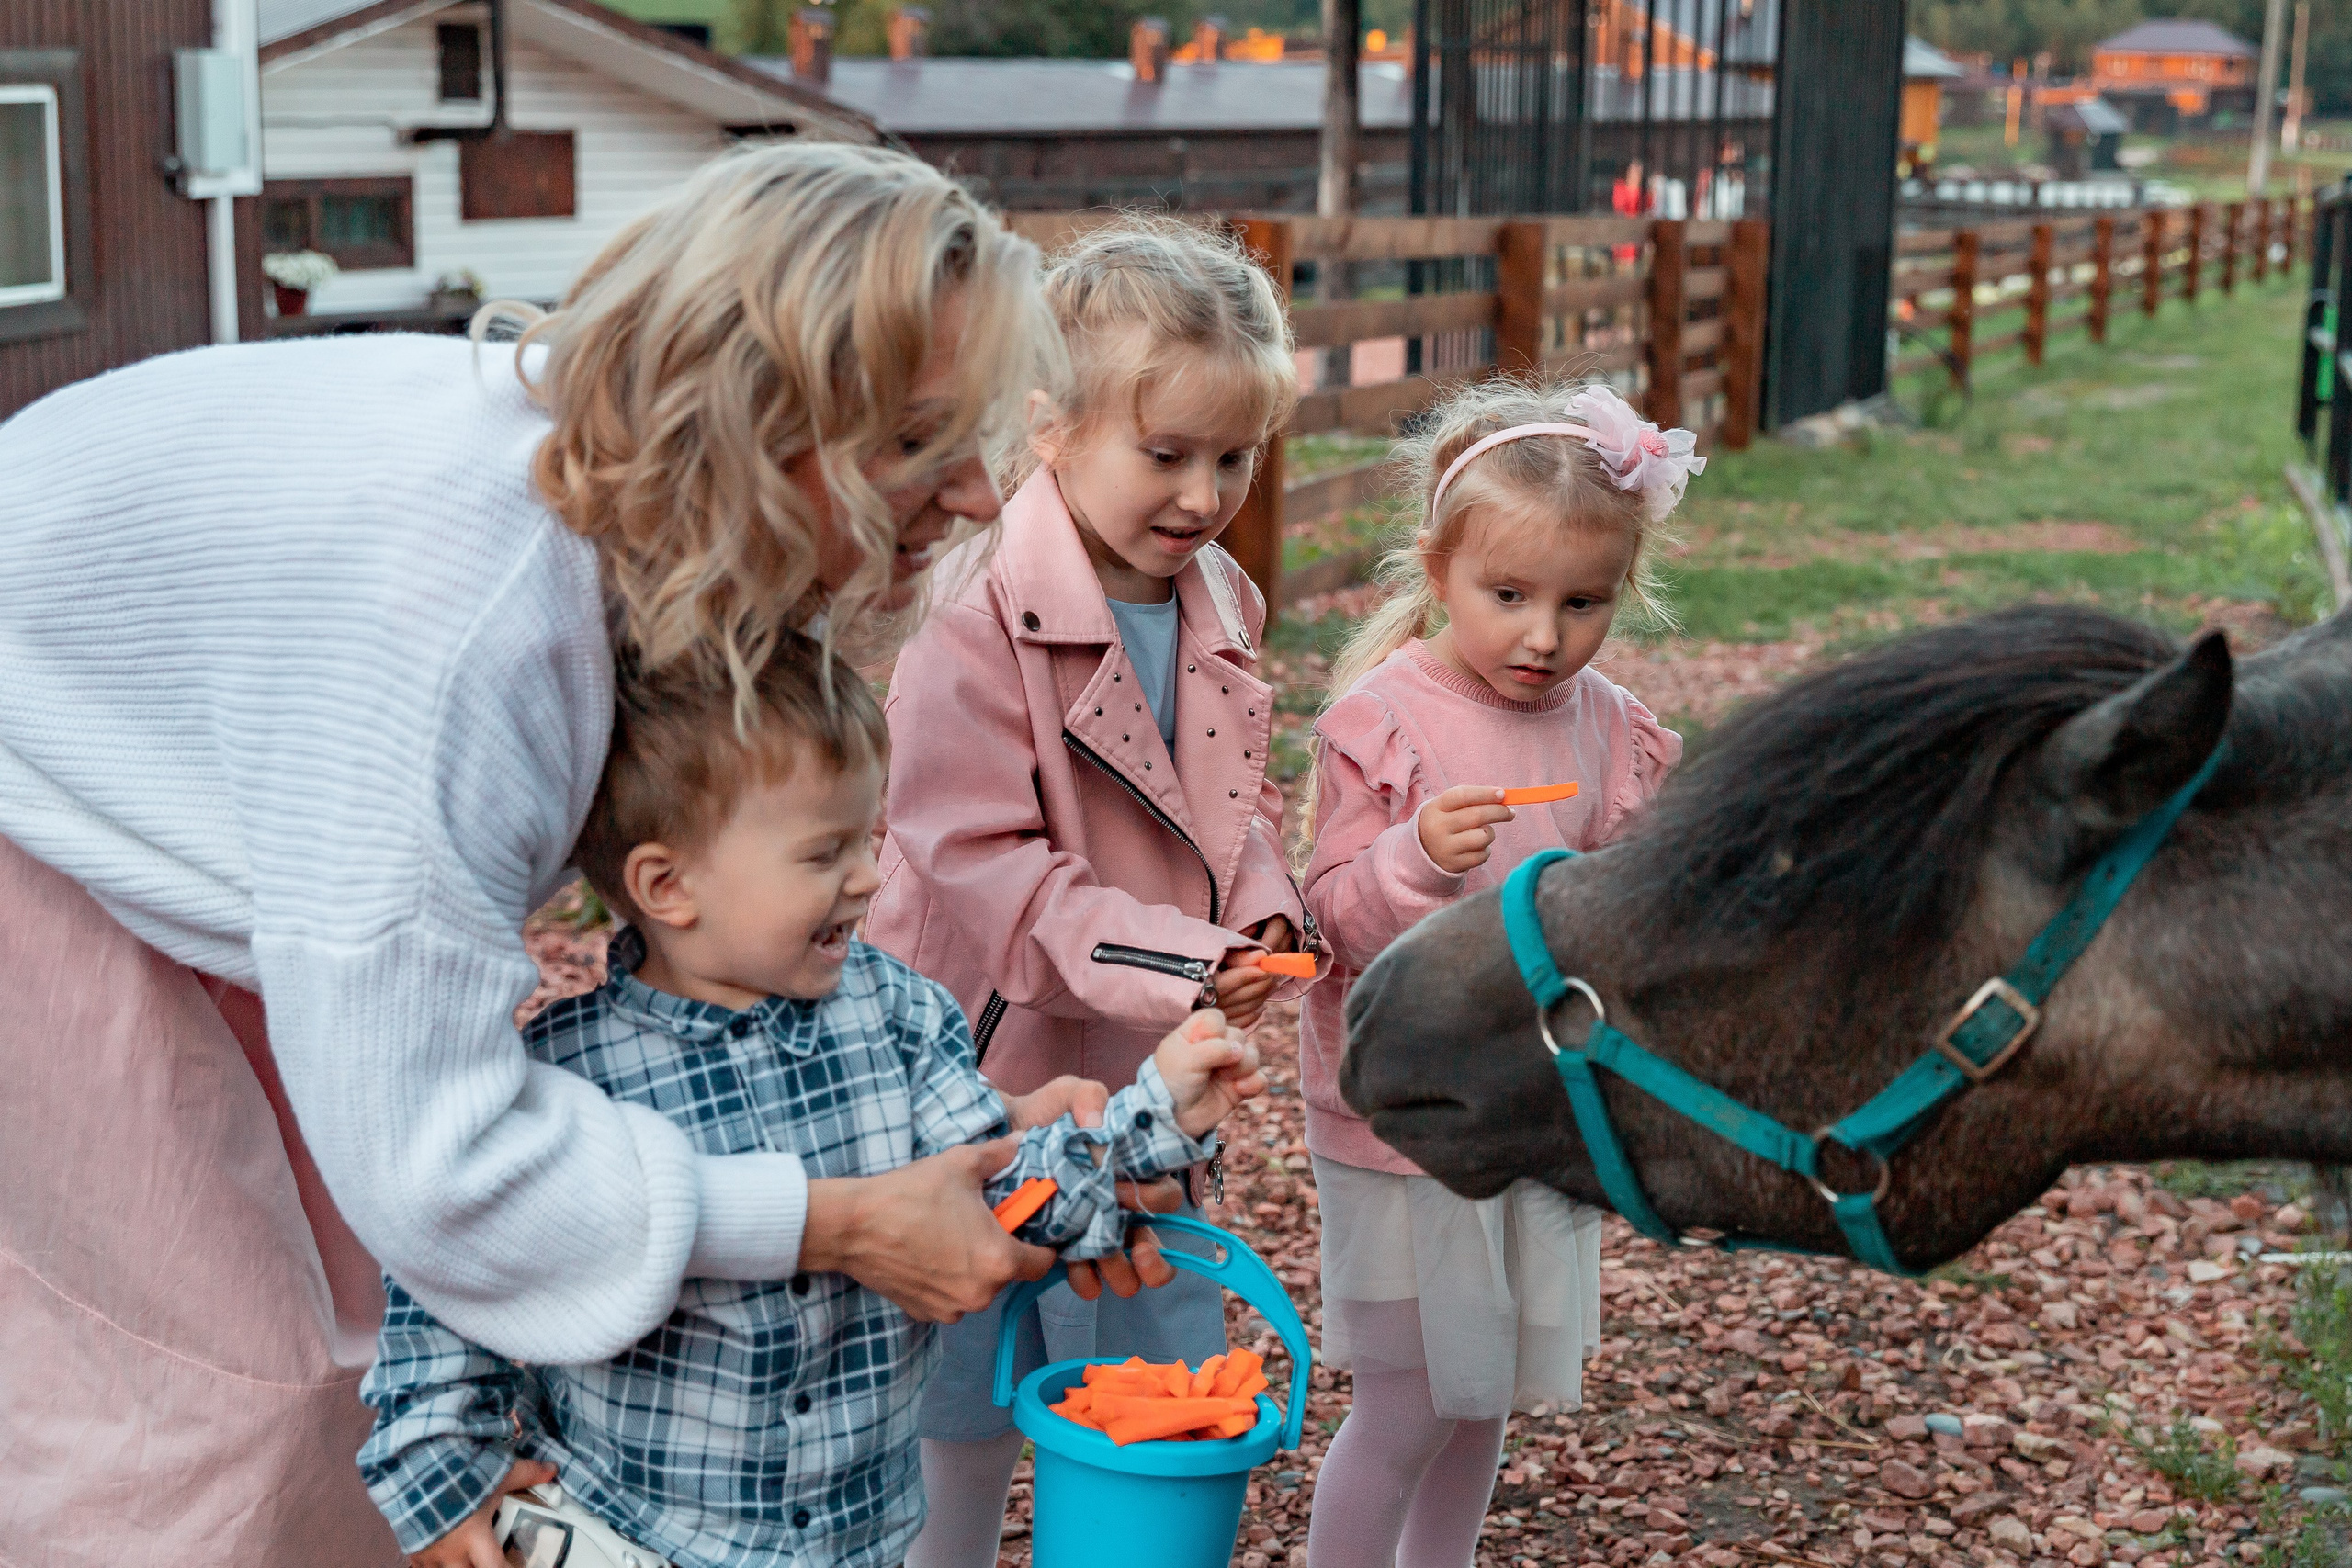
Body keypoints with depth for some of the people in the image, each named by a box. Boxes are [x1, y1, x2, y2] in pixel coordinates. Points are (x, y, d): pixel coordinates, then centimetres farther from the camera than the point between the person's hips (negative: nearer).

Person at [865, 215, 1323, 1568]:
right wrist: (1170, 955, -30)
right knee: (967, 1417, 10)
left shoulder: (1221, 606, 3)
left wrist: (1261, 913, -8)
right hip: (998, 1070, -6)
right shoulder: (979, 622, -21)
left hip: (1156, 1080, 7)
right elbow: (976, 860, -24)